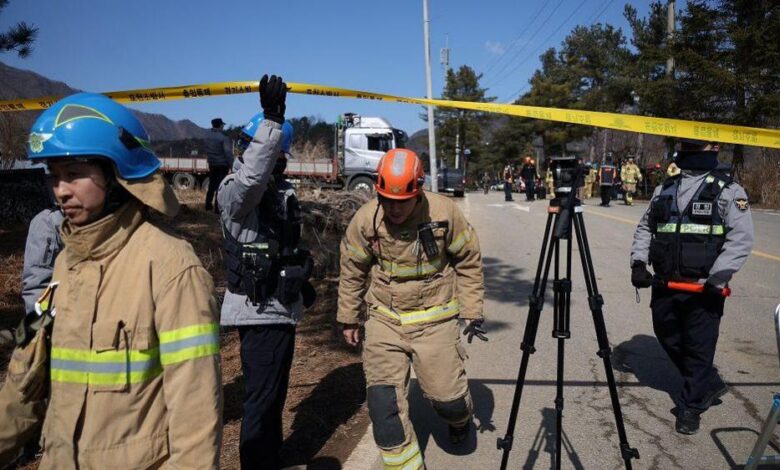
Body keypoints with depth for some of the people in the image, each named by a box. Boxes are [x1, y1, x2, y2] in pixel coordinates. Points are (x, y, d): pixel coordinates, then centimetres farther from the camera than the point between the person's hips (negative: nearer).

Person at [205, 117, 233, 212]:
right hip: (222, 165, -7)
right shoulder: (224, 138, -18)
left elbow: (207, 151, 10)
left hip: (212, 164, 7)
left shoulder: (208, 136, 4)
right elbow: (228, 153, -20)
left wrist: (210, 159, 18)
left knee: (212, 185, 19)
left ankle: (208, 205, 27)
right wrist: (231, 165, -14)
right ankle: (218, 207, 2)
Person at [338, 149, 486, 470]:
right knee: (383, 400, -5)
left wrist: (472, 311, 0)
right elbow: (352, 271, 5)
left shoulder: (444, 212, -14)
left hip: (434, 319, -1)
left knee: (447, 397, 3)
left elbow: (469, 262, 0)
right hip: (384, 320, 2)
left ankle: (460, 419, 42)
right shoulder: (365, 219, -10)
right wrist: (348, 318, 11)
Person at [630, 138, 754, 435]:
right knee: (668, 337, 15)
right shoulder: (664, 189, 13)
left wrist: (717, 279, -19)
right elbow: (645, 228, 18)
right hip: (664, 282, 6)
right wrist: (638, 262, 3)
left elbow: (741, 239, -11)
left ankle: (690, 406, 19)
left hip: (704, 287, -5)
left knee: (699, 347, 2)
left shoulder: (728, 190, -3)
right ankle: (709, 384, 37)